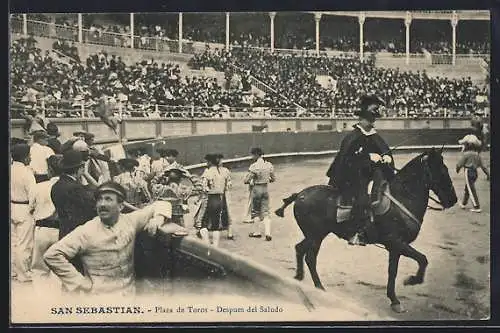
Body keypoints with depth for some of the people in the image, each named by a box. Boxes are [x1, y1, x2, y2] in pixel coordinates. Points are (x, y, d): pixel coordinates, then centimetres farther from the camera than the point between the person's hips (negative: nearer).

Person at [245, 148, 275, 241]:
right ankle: (268, 233, -1)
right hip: (265, 189, 5)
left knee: (255, 211, 11)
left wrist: (250, 181, 6)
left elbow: (246, 180, -15)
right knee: (265, 212, 8)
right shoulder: (269, 165, 1)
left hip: (256, 189, -5)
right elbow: (273, 179, 10)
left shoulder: (254, 166, -17)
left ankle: (257, 232, 18)